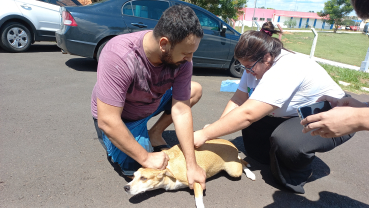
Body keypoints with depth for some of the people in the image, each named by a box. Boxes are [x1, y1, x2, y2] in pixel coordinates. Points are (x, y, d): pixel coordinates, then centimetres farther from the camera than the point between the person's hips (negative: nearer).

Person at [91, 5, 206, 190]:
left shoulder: (182, 60, -24)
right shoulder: (119, 56, -39)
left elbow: (181, 111, -23)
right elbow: (107, 121, -36)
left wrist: (192, 166, -25)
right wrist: (146, 158, -28)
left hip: (153, 102, 5)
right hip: (118, 117, -4)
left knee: (195, 90, -5)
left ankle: (155, 133, 4)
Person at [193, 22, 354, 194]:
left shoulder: (284, 71, -35)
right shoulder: (257, 64, -8)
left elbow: (247, 114, -41)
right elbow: (238, 99, -10)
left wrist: (205, 134, -36)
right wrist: (216, 127, -23)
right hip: (295, 115, 8)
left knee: (284, 140, -35)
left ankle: (296, 173, -2)